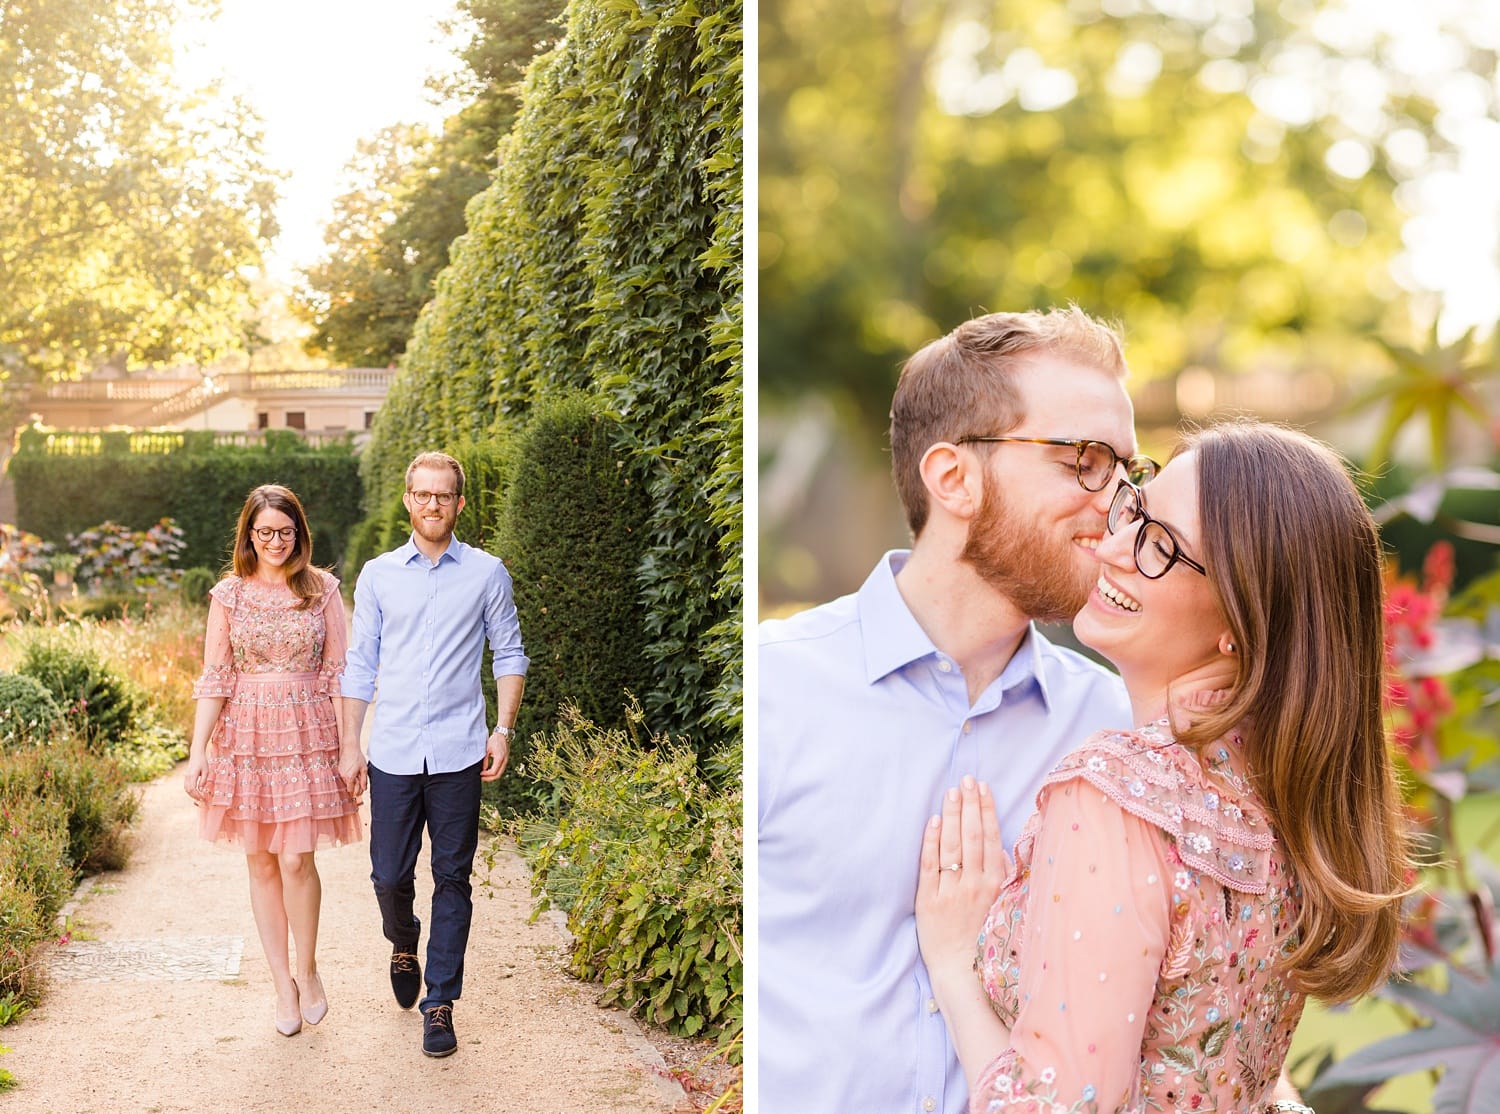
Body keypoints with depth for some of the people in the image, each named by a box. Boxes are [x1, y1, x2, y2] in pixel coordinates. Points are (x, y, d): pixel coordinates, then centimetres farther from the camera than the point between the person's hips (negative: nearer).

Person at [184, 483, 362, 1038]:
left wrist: (348, 745, 0)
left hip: (306, 733, -1)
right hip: (246, 737, 1)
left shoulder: (322, 589, 3)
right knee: (261, 862, 5)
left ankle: (307, 970, 14)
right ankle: (283, 985, 15)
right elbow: (214, 679, 3)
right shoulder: (229, 594, 4)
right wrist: (197, 752, -5)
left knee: (295, 859, -8)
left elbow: (338, 673, 4)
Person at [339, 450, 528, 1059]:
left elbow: (509, 654, 7)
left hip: (458, 756, -1)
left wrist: (503, 730, -3)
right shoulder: (378, 575, 7)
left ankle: (439, 1003, 12)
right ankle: (404, 944, 36)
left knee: (452, 879, 2)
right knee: (389, 876, 4)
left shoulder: (487, 573, 3)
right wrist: (350, 746, 5)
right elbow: (360, 665, 9)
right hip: (393, 755, 1)